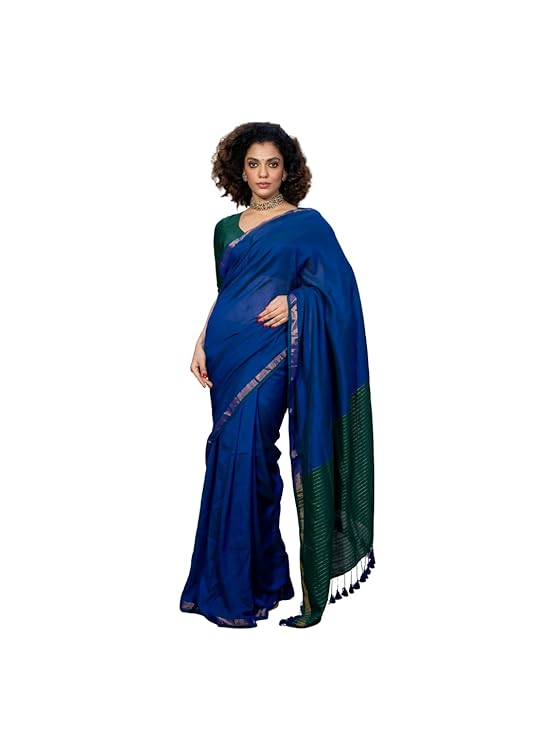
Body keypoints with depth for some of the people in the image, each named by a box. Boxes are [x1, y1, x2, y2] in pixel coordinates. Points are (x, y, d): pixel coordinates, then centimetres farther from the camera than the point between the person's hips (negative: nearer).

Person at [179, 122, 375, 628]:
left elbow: (339, 285, -2)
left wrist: (294, 301, -17)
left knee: (239, 453, -11)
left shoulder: (308, 223, 2)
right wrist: (202, 345, 9)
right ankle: (265, 576, 19)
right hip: (227, 353, 5)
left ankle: (237, 591, 1)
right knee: (232, 454, 5)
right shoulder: (227, 229, 16)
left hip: (270, 353, -5)